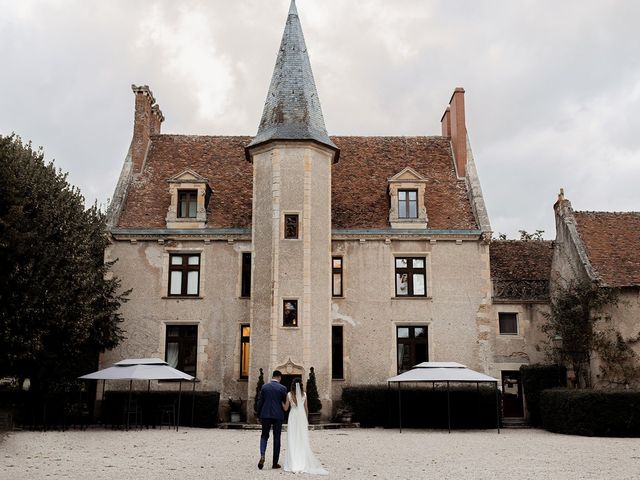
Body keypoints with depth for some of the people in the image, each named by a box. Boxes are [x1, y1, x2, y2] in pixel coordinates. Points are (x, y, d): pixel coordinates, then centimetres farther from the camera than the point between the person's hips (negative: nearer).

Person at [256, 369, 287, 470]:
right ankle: (275, 463, 8)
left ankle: (262, 456, -11)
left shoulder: (264, 387, 2)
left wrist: (258, 416, 10)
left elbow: (259, 402, 3)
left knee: (264, 436, 14)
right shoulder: (282, 388, -4)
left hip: (265, 415, 2)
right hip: (278, 416, -1)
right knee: (277, 439, 7)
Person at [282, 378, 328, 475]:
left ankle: (294, 465, -4)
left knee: (292, 441, 2)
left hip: (293, 417, -1)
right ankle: (303, 464, 3)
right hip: (302, 417, 1)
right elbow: (306, 409, 7)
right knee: (303, 441, 6)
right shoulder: (304, 394, 1)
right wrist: (306, 420, 18)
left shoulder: (289, 394, -4)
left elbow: (286, 408, -1)